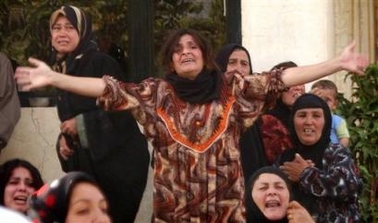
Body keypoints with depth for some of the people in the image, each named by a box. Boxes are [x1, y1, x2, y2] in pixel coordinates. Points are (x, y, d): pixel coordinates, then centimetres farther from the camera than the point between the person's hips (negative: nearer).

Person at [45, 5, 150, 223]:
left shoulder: (102, 63, -12)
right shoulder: (61, 69, 11)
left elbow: (123, 109, -17)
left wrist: (81, 124, -15)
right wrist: (65, 138, 2)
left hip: (118, 162, -7)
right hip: (87, 163, 7)